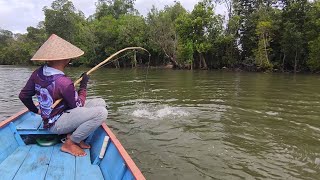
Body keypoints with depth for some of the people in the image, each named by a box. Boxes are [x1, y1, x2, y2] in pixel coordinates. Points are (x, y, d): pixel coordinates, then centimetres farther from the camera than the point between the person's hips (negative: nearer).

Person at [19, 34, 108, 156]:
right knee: (101, 112, -27)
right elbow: (78, 105, -13)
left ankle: (73, 134, 2)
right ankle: (70, 143, -8)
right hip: (56, 124, -9)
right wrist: (83, 85, -2)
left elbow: (23, 95, 9)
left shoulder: (38, 73, -2)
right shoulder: (63, 82, -26)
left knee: (100, 102, 3)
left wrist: (35, 110, 25)